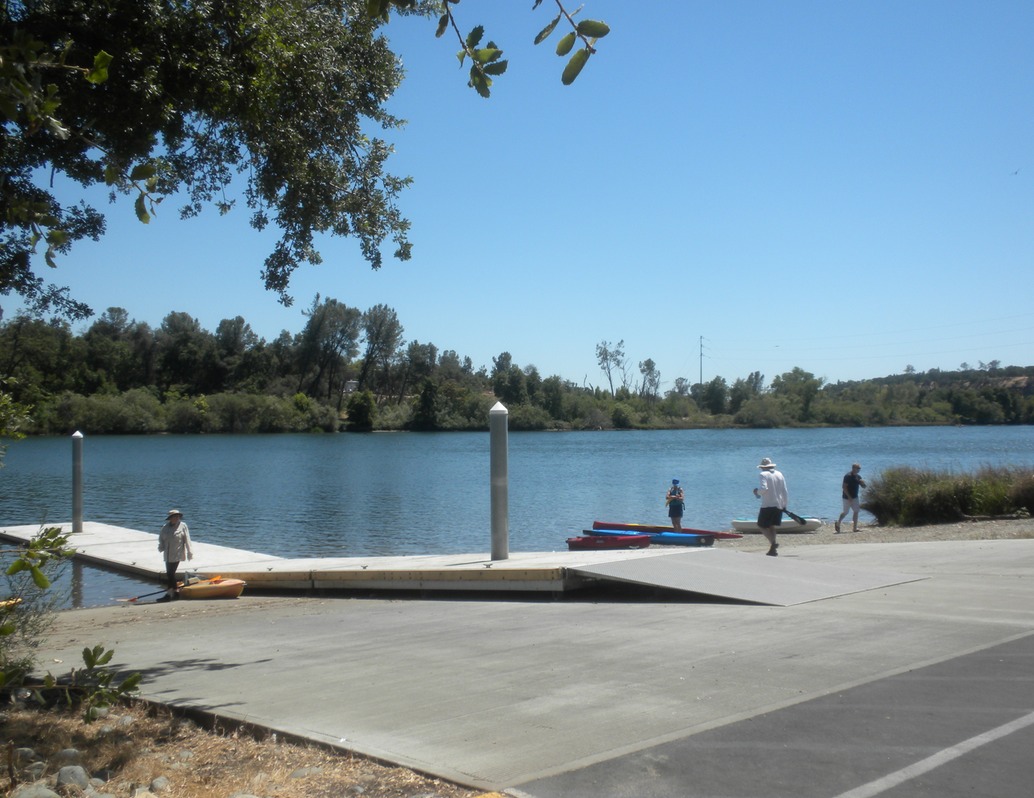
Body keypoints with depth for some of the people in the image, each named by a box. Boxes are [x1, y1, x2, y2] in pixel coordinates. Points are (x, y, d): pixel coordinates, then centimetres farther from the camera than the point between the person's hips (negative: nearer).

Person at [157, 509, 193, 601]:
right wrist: (161, 547, -1)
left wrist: (189, 553, -8)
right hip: (168, 555, 6)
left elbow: (187, 540, -6)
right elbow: (161, 538, 17)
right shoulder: (165, 527, 8)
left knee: (170, 574, -10)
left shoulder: (182, 526, -4)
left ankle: (169, 594, -7)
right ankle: (176, 591, 24)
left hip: (177, 555, -6)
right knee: (171, 574, 12)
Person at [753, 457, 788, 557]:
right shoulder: (779, 474, 12)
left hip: (767, 505, -6)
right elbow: (784, 491, 13)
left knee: (762, 526, -1)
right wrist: (785, 504, 20)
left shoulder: (764, 475, -6)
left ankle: (773, 542, -24)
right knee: (772, 526, 14)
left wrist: (757, 492, 0)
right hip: (779, 505, 6)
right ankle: (772, 549, 9)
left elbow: (763, 488, -20)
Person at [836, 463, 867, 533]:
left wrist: (863, 483, -10)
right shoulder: (848, 476, -16)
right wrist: (849, 497, -22)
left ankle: (854, 527, 6)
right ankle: (837, 524, 16)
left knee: (856, 511, 3)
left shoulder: (858, 477, 8)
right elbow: (844, 487, -20)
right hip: (847, 497, -8)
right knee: (846, 512, -2)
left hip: (855, 497, 8)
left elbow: (863, 486, 14)